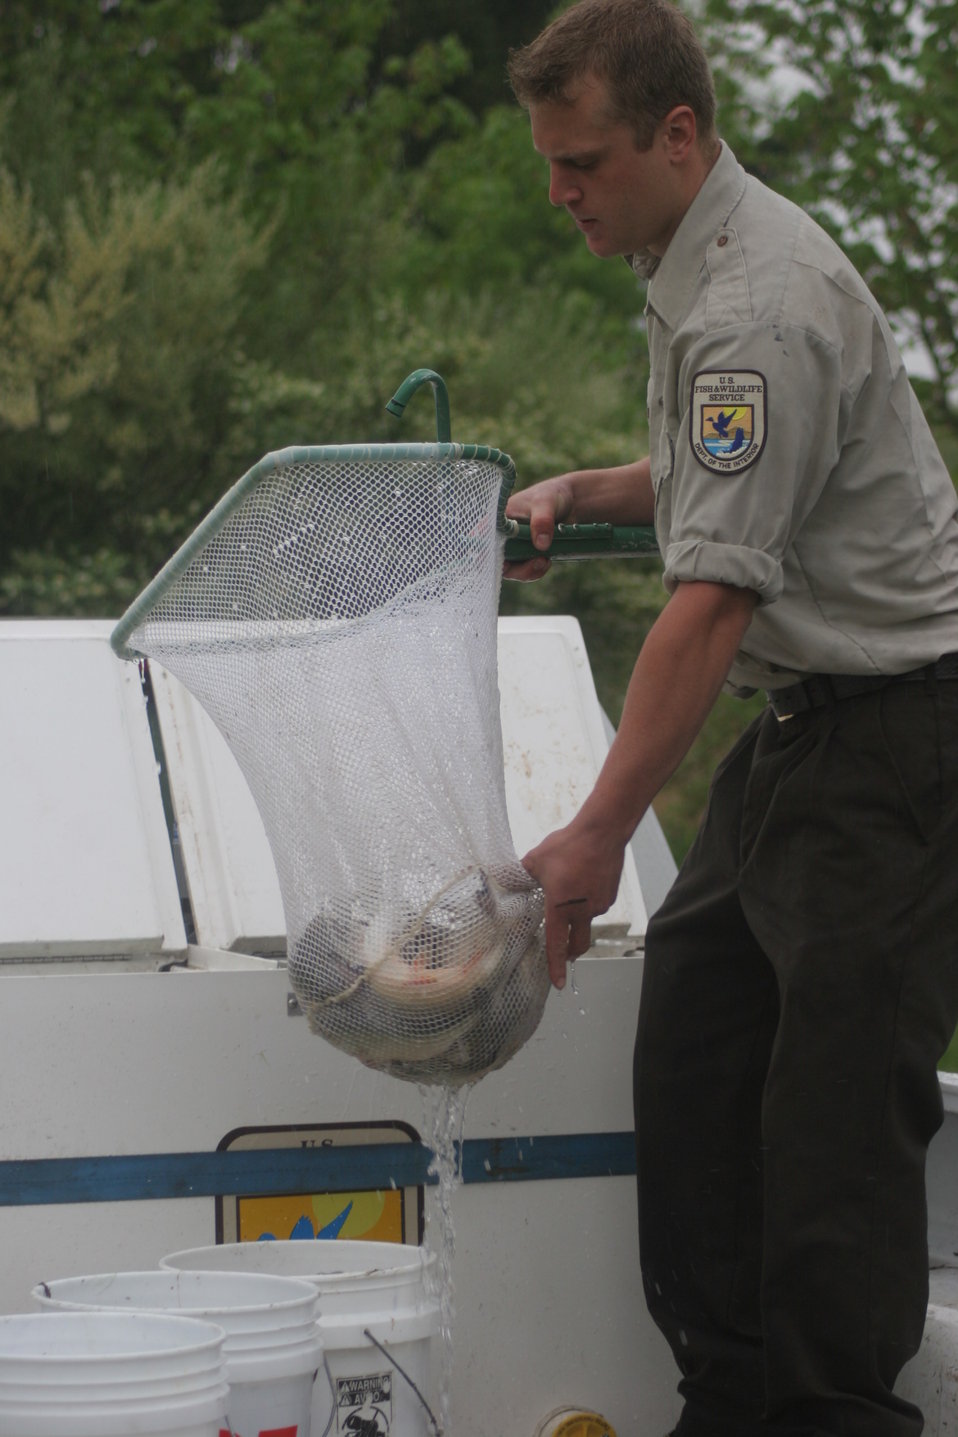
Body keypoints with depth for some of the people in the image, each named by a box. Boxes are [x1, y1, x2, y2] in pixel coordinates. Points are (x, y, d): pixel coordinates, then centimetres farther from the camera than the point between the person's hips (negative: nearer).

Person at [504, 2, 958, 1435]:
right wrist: (581, 494, 14)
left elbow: (712, 605, -26)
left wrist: (600, 833, -27)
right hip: (805, 724, 11)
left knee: (839, 1093, -9)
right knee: (694, 1049, 8)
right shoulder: (697, 266, 11)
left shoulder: (761, 307, -22)